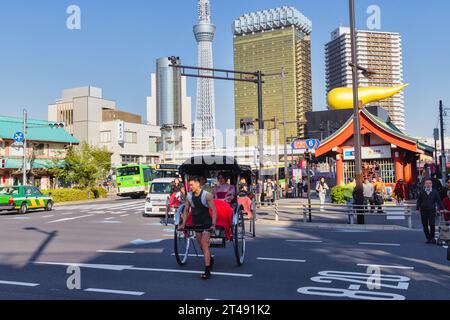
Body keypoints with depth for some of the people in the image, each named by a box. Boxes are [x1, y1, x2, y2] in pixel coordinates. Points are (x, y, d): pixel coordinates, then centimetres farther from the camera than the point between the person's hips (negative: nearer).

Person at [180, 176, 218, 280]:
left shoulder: (207, 195, -16)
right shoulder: (189, 196, -1)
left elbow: (213, 210, -13)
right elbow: (186, 210, 11)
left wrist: (213, 225, -21)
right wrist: (183, 224, 4)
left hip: (207, 224, -5)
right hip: (196, 224, 6)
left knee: (204, 245, -13)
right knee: (201, 245, 15)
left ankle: (207, 271, -11)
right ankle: (210, 259, 43)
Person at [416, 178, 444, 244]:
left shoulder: (435, 192, 4)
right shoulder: (421, 192, 5)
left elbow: (438, 201, 4)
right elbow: (419, 201, 7)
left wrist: (441, 208, -4)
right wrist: (417, 208, 1)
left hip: (432, 211, -1)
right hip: (423, 211, 1)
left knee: (432, 225, -10)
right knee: (425, 226, 3)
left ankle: (432, 237, 7)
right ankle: (428, 238, 14)